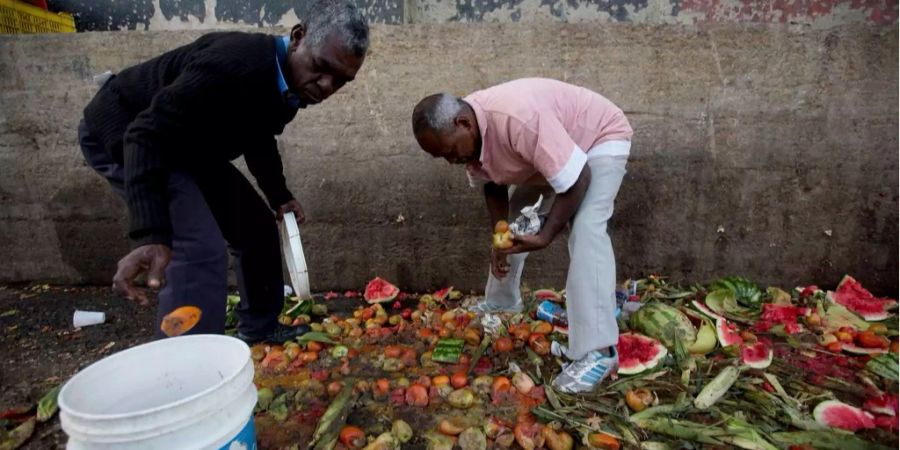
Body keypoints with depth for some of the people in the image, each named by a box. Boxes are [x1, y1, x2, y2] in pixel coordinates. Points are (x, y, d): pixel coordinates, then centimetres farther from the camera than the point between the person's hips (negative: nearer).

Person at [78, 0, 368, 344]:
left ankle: (259, 327, 26)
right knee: (202, 250, -25)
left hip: (188, 145, 9)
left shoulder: (291, 83, -5)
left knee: (258, 226, 9)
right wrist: (150, 235, -46)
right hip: (120, 131, -8)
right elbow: (148, 134, -37)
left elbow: (258, 138, 14)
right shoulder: (236, 62, -35)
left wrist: (279, 196, 10)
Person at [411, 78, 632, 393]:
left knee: (586, 230, -27)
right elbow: (493, 185, -1)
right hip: (547, 151, 8)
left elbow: (577, 180, -35)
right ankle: (501, 303, 32)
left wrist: (545, 236, -30)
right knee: (513, 224, 11)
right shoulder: (468, 135, -16)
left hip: (601, 137, -8)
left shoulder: (519, 119, -42)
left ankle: (598, 351, -24)